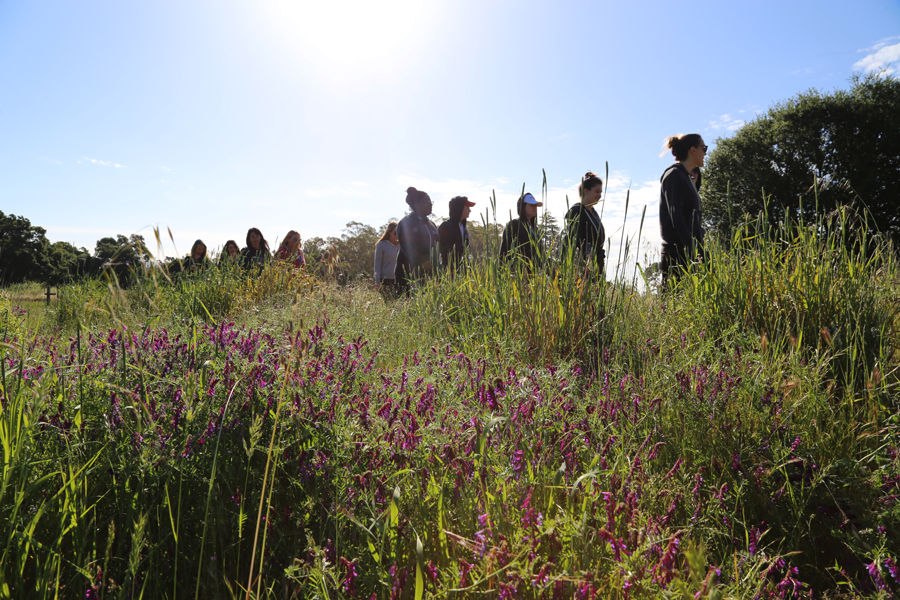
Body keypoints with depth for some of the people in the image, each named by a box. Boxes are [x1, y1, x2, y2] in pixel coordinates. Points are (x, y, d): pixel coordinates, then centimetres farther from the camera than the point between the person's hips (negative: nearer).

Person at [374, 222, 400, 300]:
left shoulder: (400, 244, 11)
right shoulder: (381, 244, -1)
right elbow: (377, 263, -1)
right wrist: (377, 281, -6)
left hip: (398, 279, 4)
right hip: (386, 280, -4)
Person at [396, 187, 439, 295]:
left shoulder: (431, 225, 21)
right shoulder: (406, 223, -3)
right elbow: (407, 247, -13)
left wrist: (437, 264, 9)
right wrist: (421, 262, -24)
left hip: (430, 273, 7)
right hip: (411, 273, -7)